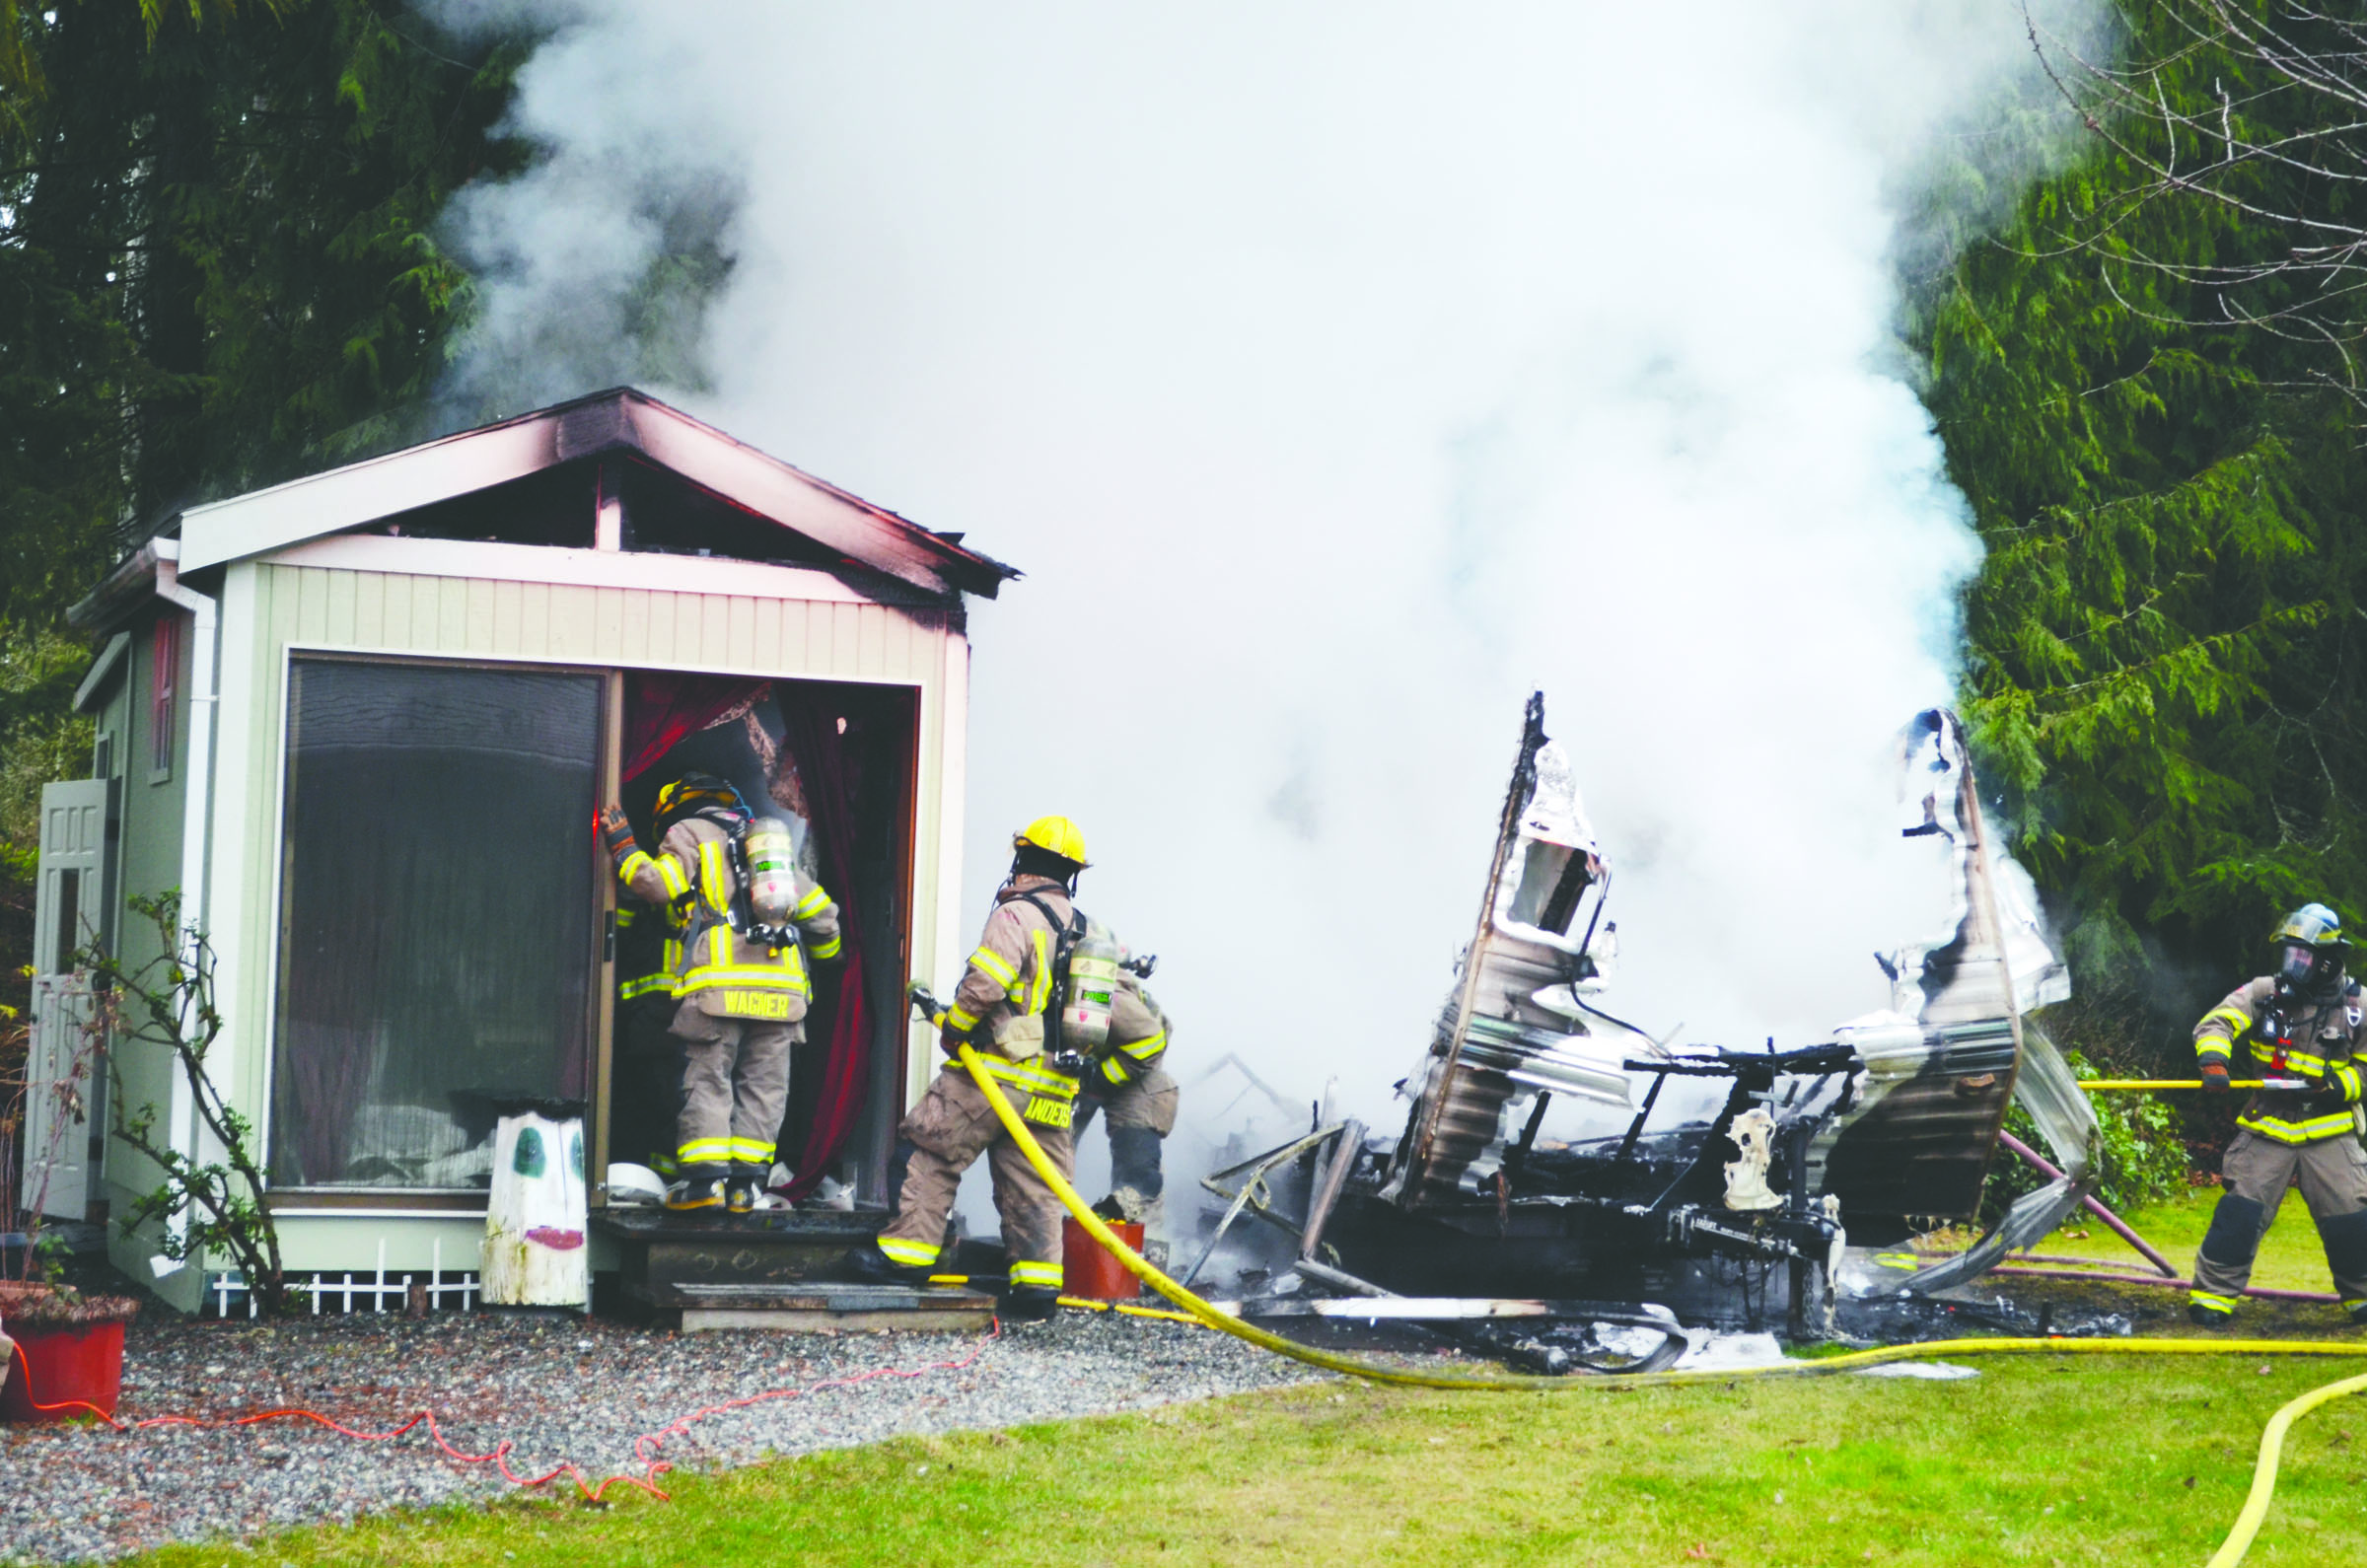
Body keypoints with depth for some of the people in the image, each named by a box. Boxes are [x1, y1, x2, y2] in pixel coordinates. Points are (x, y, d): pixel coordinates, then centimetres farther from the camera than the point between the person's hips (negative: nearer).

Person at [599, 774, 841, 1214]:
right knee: (763, 1084, 6)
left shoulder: (689, 833, 11)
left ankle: (703, 1177, -11)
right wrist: (826, 951, 45)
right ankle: (746, 1181, 1)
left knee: (706, 1079, -3)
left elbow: (655, 883, -5)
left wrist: (622, 847, 10)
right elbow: (818, 909, 28)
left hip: (721, 981, -4)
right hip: (781, 984, 4)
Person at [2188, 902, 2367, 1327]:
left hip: (2328, 1129, 0)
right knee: (2240, 1210, -10)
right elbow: (2216, 1022, -8)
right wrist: (2214, 1058, -29)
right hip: (2268, 1125, 0)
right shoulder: (2265, 993, 0)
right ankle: (2212, 1294, -1)